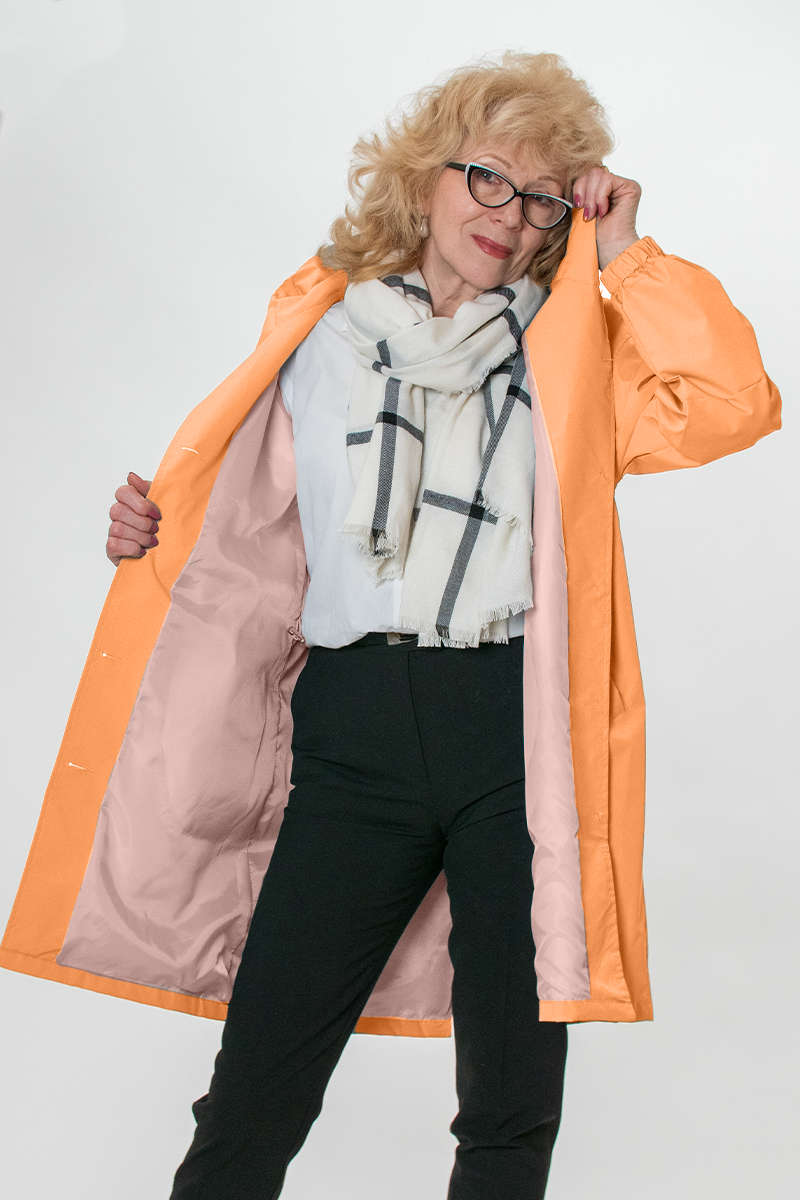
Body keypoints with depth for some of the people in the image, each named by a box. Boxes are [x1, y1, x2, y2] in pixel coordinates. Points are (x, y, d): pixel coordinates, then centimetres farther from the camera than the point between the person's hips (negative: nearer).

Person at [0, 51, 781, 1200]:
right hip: (354, 727, 1)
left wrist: (623, 257, -1)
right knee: (256, 1089, 1)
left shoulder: (573, 352, 10)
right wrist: (156, 532, 3)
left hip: (521, 727, 0)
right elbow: (257, 532, 21)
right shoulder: (321, 335, 14)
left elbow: (731, 404, -7)